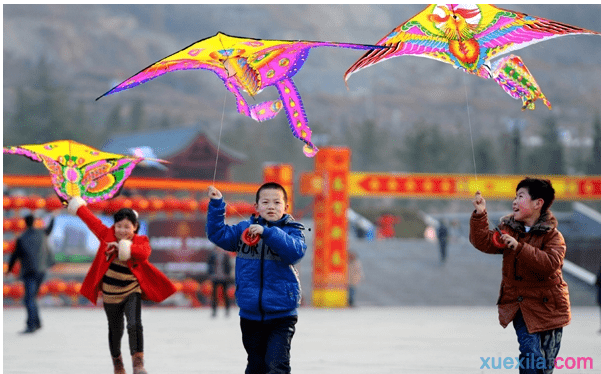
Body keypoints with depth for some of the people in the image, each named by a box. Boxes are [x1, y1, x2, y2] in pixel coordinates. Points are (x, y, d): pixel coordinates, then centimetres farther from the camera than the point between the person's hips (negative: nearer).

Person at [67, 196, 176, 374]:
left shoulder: (141, 241, -11)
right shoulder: (107, 235, -4)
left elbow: (143, 253, -34)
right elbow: (91, 220, 9)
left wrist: (124, 247, -43)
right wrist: (77, 205, 19)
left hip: (132, 292, -2)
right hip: (110, 293, 2)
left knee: (134, 325, -23)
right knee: (115, 331, 15)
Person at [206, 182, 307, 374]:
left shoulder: (292, 230, -1)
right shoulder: (244, 229, 9)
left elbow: (295, 251, -20)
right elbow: (218, 234, 6)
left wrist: (267, 233, -28)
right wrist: (216, 204, -3)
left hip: (281, 315, -4)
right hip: (250, 314, 4)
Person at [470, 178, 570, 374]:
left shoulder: (552, 236, -10)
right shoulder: (508, 229, 6)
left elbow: (549, 264, -26)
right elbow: (484, 243, -3)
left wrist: (519, 247, -32)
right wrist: (479, 215, -15)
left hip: (548, 307, -2)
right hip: (519, 306, 2)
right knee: (531, 356, -16)